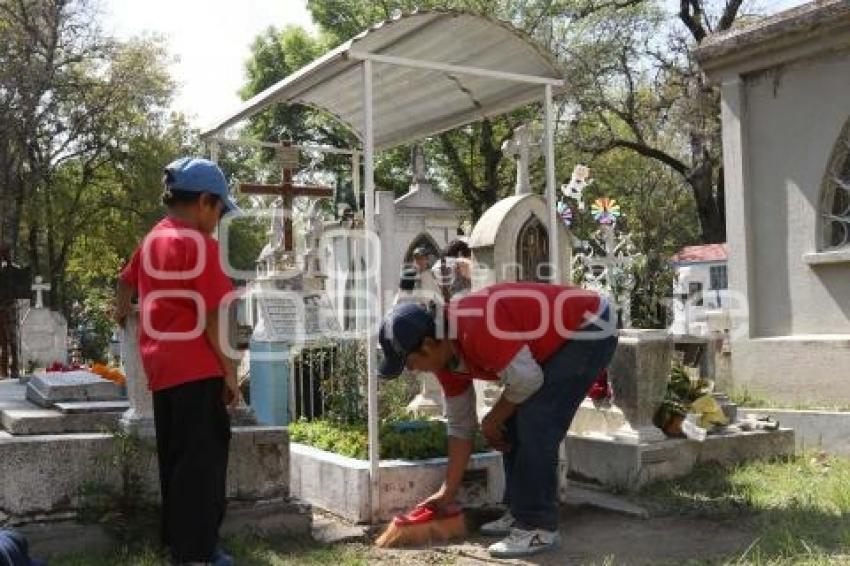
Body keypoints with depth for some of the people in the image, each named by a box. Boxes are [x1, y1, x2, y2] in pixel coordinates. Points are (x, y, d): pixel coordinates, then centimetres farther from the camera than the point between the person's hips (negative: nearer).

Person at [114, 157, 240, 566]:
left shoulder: (152, 240, 12)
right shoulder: (200, 244, -12)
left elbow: (126, 281, 30)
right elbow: (214, 317, -16)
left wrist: (122, 314, 49)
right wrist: (230, 373, -10)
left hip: (160, 366, 8)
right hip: (197, 368, -8)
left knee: (176, 455, 16)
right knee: (203, 457, -3)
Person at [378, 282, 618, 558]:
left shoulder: (476, 327, -32)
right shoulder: (446, 355, -1)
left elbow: (527, 379, -28)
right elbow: (460, 425, 8)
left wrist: (493, 420, -10)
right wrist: (448, 492, 10)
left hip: (589, 330, -9)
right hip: (555, 343, 9)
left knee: (534, 426, -15)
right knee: (513, 423, 9)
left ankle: (539, 527, -6)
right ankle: (520, 513, 20)